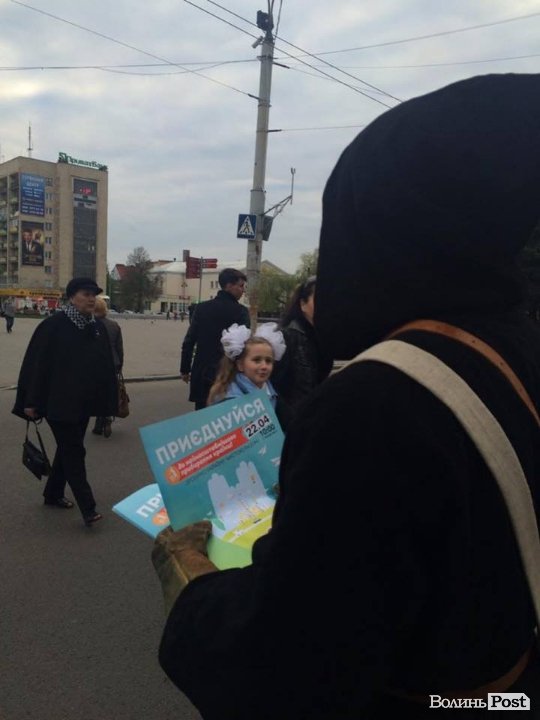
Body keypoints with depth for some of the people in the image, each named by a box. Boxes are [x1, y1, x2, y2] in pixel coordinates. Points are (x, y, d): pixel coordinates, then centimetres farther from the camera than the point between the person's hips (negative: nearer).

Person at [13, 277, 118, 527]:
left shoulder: (98, 327, 5)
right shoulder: (53, 326, -12)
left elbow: (107, 365, 7)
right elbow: (37, 364, -12)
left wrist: (109, 399, 6)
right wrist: (31, 402, -12)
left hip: (84, 402, 6)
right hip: (59, 402, -6)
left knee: (68, 449, 17)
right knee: (74, 452, -4)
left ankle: (53, 493, 34)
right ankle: (88, 508, -1)